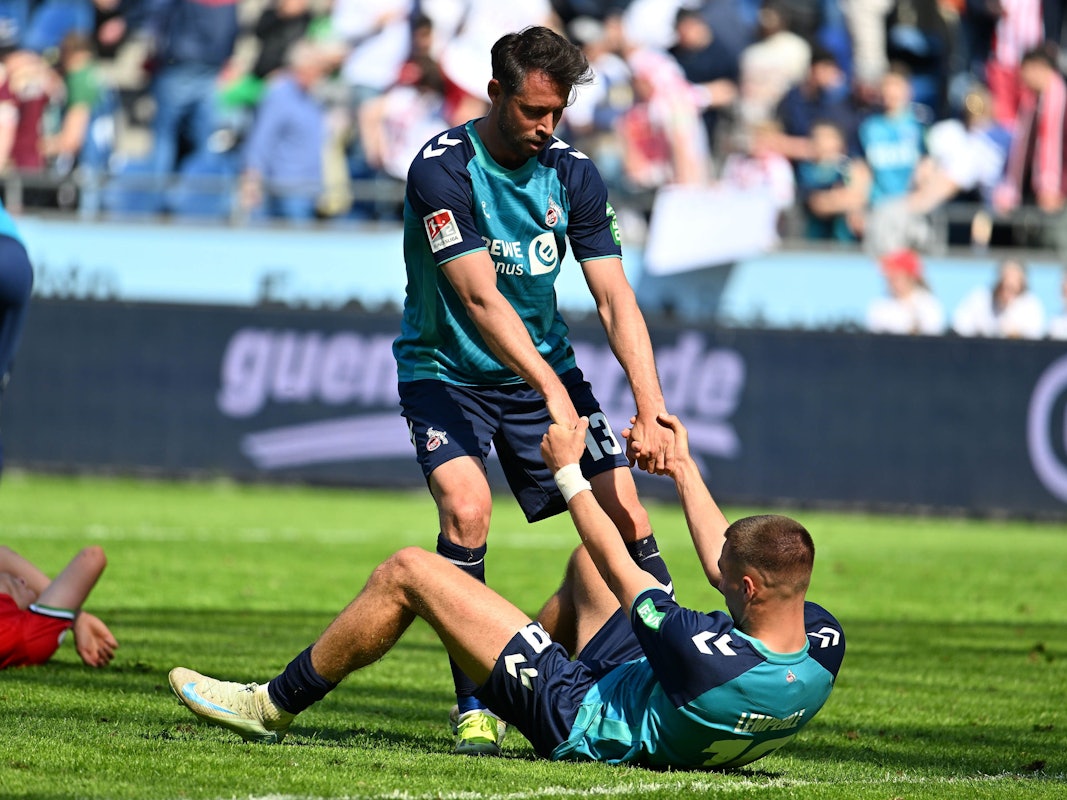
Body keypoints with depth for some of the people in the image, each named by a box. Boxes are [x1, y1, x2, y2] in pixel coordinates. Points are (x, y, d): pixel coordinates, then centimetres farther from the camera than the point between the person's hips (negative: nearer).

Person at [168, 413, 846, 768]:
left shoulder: (711, 661, -41)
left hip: (578, 719, -8)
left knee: (409, 571, -4)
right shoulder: (826, 644, -21)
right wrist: (686, 471, 12)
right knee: (587, 561, 31)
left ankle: (275, 707, 17)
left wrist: (568, 471, -10)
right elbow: (726, 566, 0)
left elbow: (619, 570, -24)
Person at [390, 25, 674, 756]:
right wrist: (551, 391, -40)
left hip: (543, 366, 5)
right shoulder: (442, 169, -22)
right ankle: (474, 706, -22)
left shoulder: (572, 174, -7)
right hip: (446, 370, -4)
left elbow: (615, 298, -9)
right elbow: (479, 297, -30)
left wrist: (652, 410, -21)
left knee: (624, 512, -8)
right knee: (466, 505, -27)